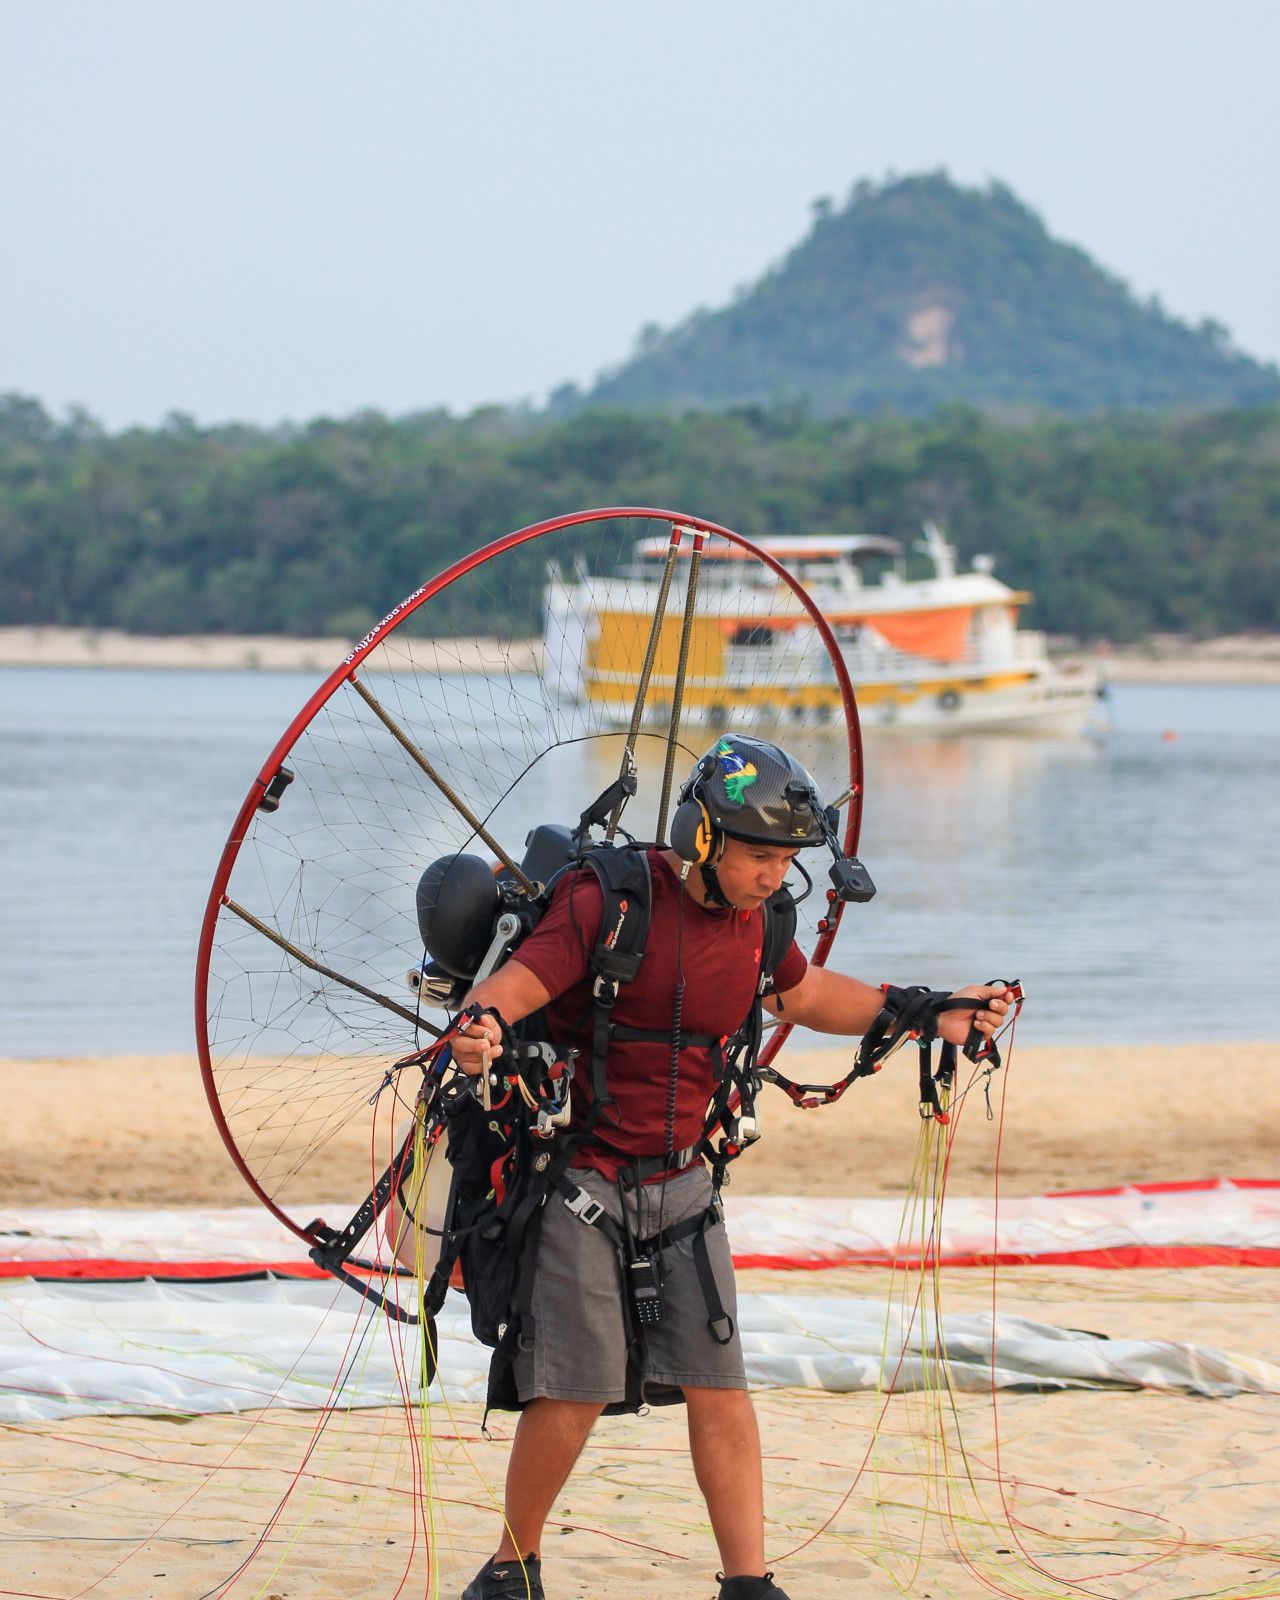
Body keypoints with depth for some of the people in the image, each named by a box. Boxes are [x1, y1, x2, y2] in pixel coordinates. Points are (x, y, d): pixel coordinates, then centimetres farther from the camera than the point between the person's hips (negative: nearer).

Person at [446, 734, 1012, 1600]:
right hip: (579, 1182, -5)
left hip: (680, 1183, 5)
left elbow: (806, 994, 26)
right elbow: (513, 984, -27)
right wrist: (479, 1025, -50)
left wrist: (928, 1016, 20)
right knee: (575, 1391, -7)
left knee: (719, 1384, -1)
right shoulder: (610, 901, -15)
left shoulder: (755, 920, 5)